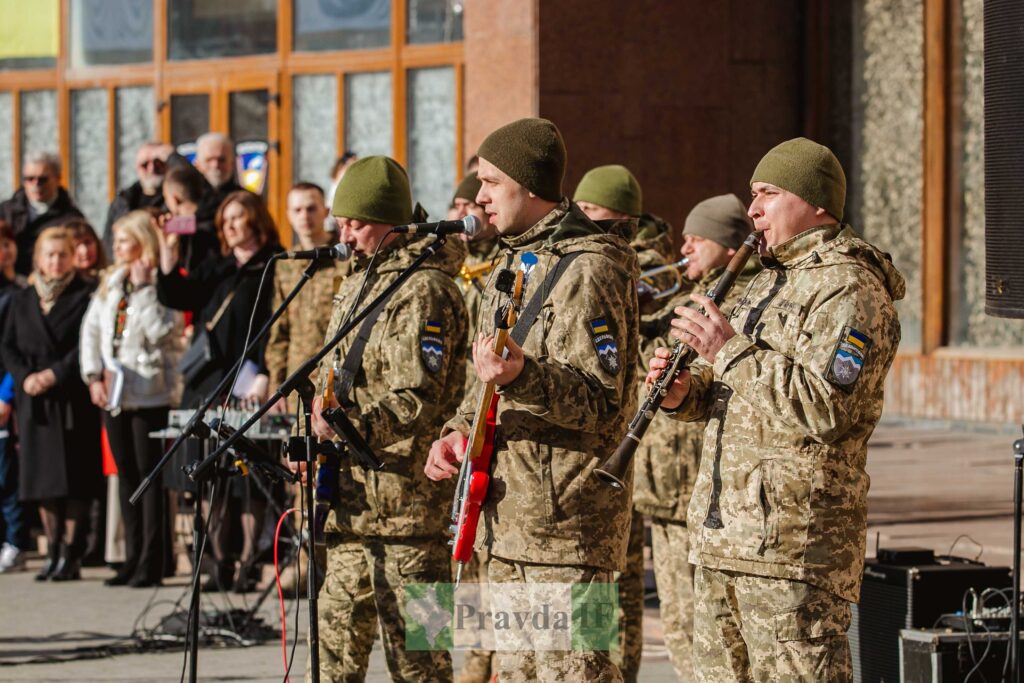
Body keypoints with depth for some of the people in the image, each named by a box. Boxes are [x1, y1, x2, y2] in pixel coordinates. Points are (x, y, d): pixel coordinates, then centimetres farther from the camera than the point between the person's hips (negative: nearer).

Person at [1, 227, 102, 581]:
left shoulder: (85, 297, 0)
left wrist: (55, 374, -15)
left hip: (73, 401, -4)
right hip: (34, 401, 4)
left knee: (74, 479, -5)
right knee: (43, 478, 4)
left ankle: (71, 555, -3)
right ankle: (53, 553, 10)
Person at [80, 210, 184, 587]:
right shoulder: (111, 282, 13)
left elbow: (159, 332, -18)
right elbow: (92, 329, 14)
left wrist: (143, 288, -15)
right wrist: (94, 376, 4)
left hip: (150, 392, -7)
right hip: (113, 392, 7)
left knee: (149, 474, -5)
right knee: (126, 474, 9)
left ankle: (151, 563, -3)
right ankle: (133, 559, 14)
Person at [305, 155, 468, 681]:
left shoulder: (424, 291, -13)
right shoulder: (357, 284, 18)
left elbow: (417, 400, -21)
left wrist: (352, 427, -32)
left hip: (403, 497, -10)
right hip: (350, 495, 10)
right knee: (338, 631, 13)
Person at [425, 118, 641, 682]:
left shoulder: (588, 268, -13)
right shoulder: (514, 263, 17)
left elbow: (601, 401, -18)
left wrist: (521, 375, -34)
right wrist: (459, 429, 4)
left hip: (566, 518, -10)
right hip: (505, 512, 10)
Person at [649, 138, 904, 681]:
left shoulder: (850, 290, -11)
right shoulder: (770, 282, 22)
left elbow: (826, 406, -23)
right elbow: (730, 393, 26)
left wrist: (730, 350, -18)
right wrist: (684, 393, 3)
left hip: (794, 536, -10)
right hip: (723, 534, 10)